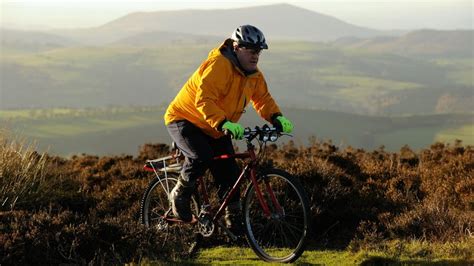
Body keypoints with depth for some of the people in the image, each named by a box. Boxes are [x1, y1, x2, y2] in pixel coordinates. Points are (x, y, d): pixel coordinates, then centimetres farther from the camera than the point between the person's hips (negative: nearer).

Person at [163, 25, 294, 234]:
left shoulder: (254, 75, -1)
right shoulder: (219, 66, -29)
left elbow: (263, 99, 5)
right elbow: (204, 100, -39)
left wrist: (276, 117, -16)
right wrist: (224, 123, -52)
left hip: (216, 130, 7)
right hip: (184, 120, -7)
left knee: (230, 174, -2)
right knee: (202, 157, -32)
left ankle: (234, 219, 13)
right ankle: (180, 195, -7)